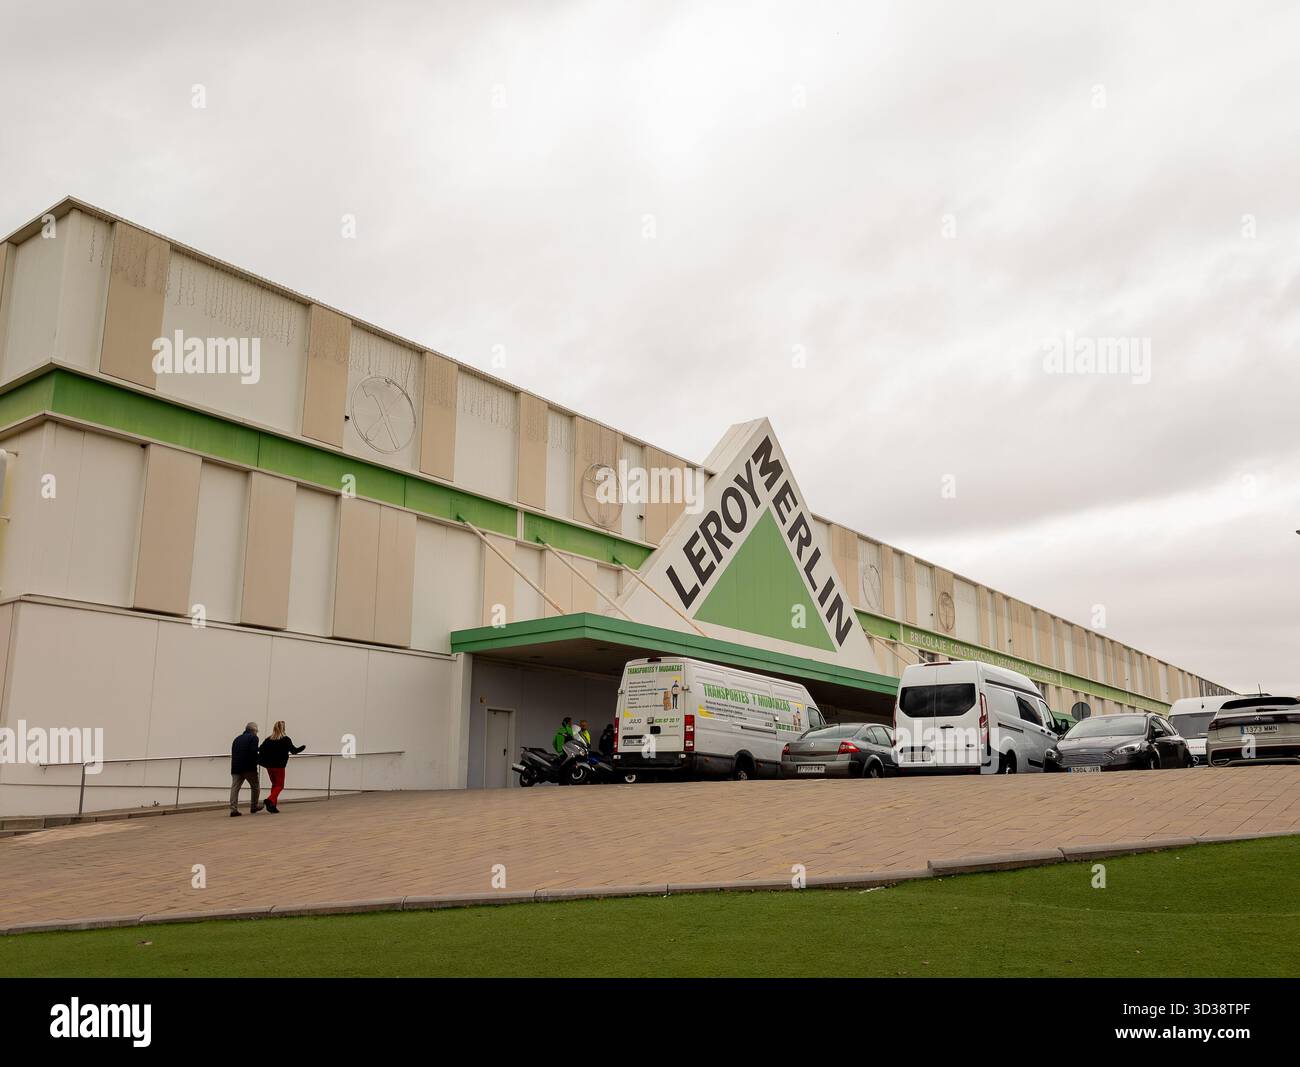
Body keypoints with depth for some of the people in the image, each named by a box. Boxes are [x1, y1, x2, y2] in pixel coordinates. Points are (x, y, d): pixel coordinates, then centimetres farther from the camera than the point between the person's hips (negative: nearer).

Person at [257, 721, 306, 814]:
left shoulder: (268, 740, 3)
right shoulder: (286, 739, -7)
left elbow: (260, 750, -4)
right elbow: (294, 750, -3)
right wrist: (302, 747, 13)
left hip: (269, 766, 4)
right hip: (279, 766, -4)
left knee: (274, 784, 17)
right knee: (279, 785, 5)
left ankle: (272, 806, 14)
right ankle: (270, 800, -19)